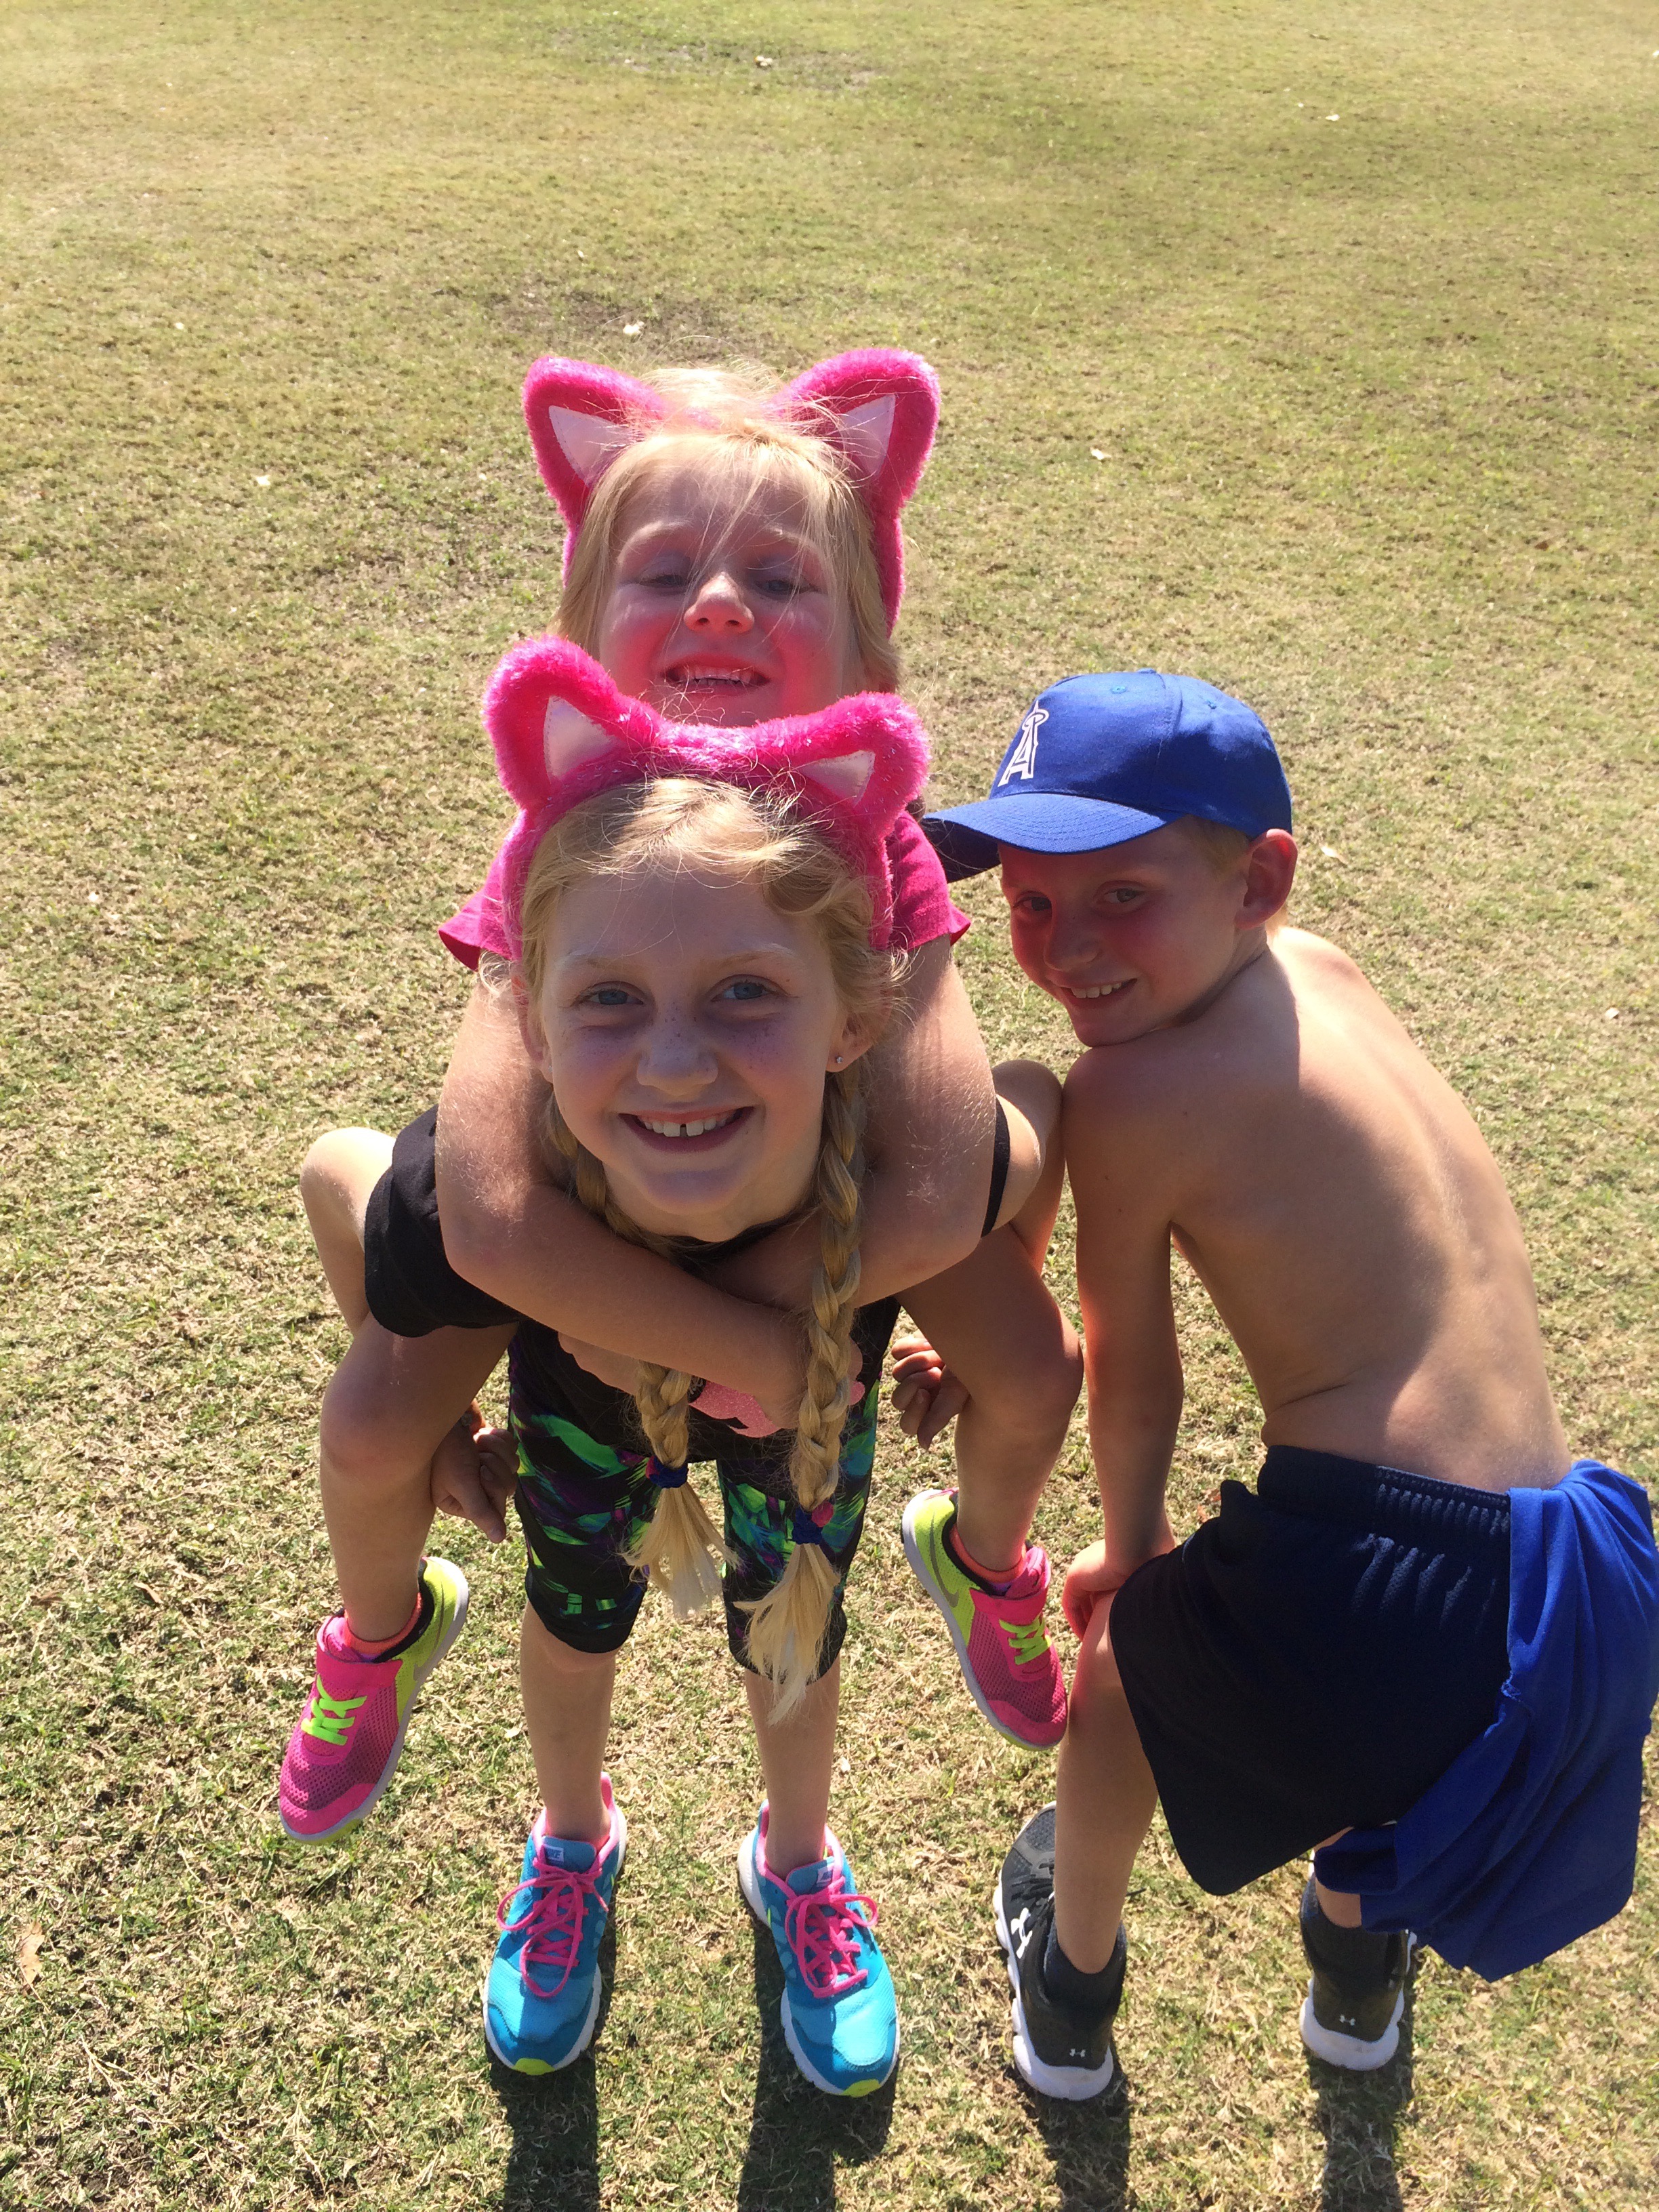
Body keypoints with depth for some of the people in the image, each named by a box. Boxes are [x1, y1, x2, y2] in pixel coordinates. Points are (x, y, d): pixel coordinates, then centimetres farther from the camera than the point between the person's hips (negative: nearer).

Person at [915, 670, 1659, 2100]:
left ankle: (1072, 1998, 53)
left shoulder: (1128, 1095, -11)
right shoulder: (1324, 973, 10)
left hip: (1372, 1594, -6)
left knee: (1124, 1660, 28)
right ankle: (1360, 1980, 66)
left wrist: (1133, 1545, 22)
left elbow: (1134, 1382, 2)